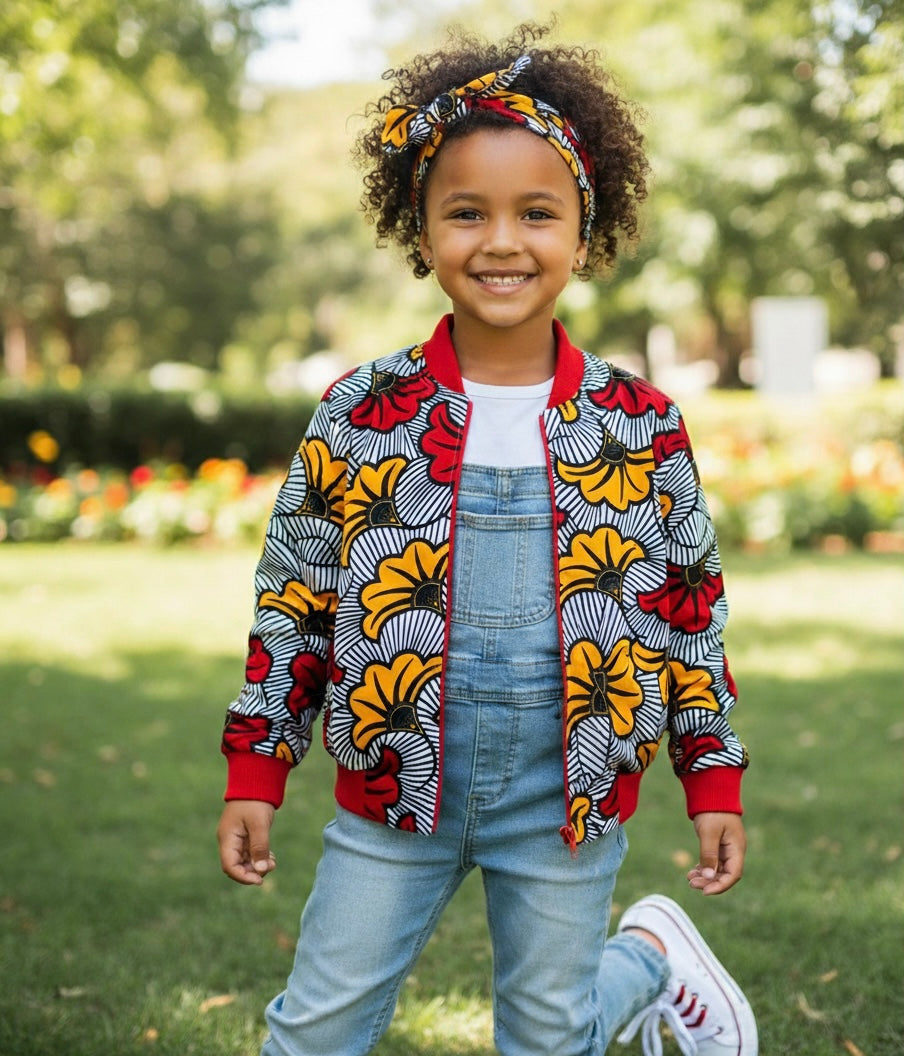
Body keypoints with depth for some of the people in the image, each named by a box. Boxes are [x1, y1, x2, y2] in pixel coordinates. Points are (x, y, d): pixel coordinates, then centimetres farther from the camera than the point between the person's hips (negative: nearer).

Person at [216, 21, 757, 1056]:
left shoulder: (640, 425, -3)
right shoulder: (360, 415, -5)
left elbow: (692, 612, 5)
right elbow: (293, 603, 2)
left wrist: (714, 780, 5)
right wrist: (254, 773, 2)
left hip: (568, 788, 0)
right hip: (397, 778, 1)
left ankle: (647, 953, 43)